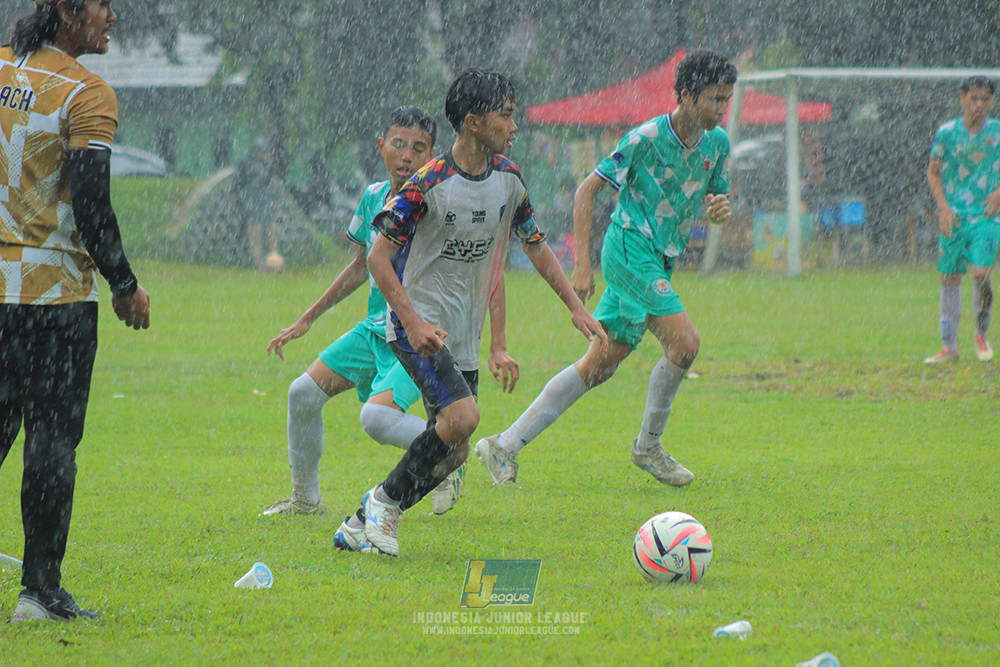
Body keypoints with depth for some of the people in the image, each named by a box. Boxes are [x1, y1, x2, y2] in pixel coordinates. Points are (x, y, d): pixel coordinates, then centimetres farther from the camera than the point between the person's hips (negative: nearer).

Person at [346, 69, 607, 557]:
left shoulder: (508, 178, 3)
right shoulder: (429, 184, -18)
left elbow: (535, 246, 18)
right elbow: (379, 257, -15)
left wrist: (576, 307, 13)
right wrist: (414, 322, -24)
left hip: (465, 334, 7)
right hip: (419, 324, -7)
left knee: (454, 450, 2)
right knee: (462, 416, -25)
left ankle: (365, 523, 15)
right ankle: (386, 500, -6)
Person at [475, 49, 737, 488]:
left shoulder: (717, 143, 7)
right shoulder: (646, 138, -13)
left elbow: (715, 197, 22)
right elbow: (587, 189, -9)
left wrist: (720, 207, -5)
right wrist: (582, 263, -15)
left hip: (659, 262, 8)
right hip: (630, 249, -8)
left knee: (599, 366, 6)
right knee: (684, 342, -20)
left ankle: (505, 446, 11)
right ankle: (648, 446, -2)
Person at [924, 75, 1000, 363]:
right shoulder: (947, 132, 2)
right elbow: (933, 172, 9)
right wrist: (944, 207, -3)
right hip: (953, 217, 1)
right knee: (950, 277, 3)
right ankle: (949, 347, 12)